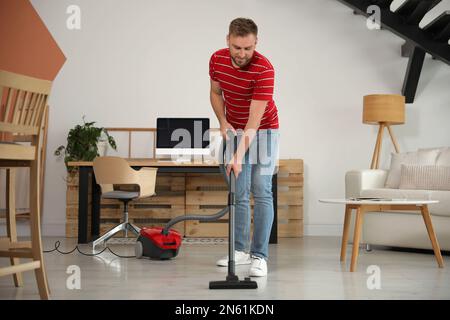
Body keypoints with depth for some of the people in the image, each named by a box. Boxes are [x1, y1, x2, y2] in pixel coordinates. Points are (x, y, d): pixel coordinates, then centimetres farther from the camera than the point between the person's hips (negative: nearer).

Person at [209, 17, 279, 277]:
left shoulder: (264, 69, -30)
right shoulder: (217, 60, -13)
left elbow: (254, 120, -33)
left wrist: (239, 156, -40)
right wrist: (223, 122, -10)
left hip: (263, 130, -4)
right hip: (234, 130, 4)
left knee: (261, 192, -10)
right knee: (238, 194, 5)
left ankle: (259, 255, -6)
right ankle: (240, 250, 13)